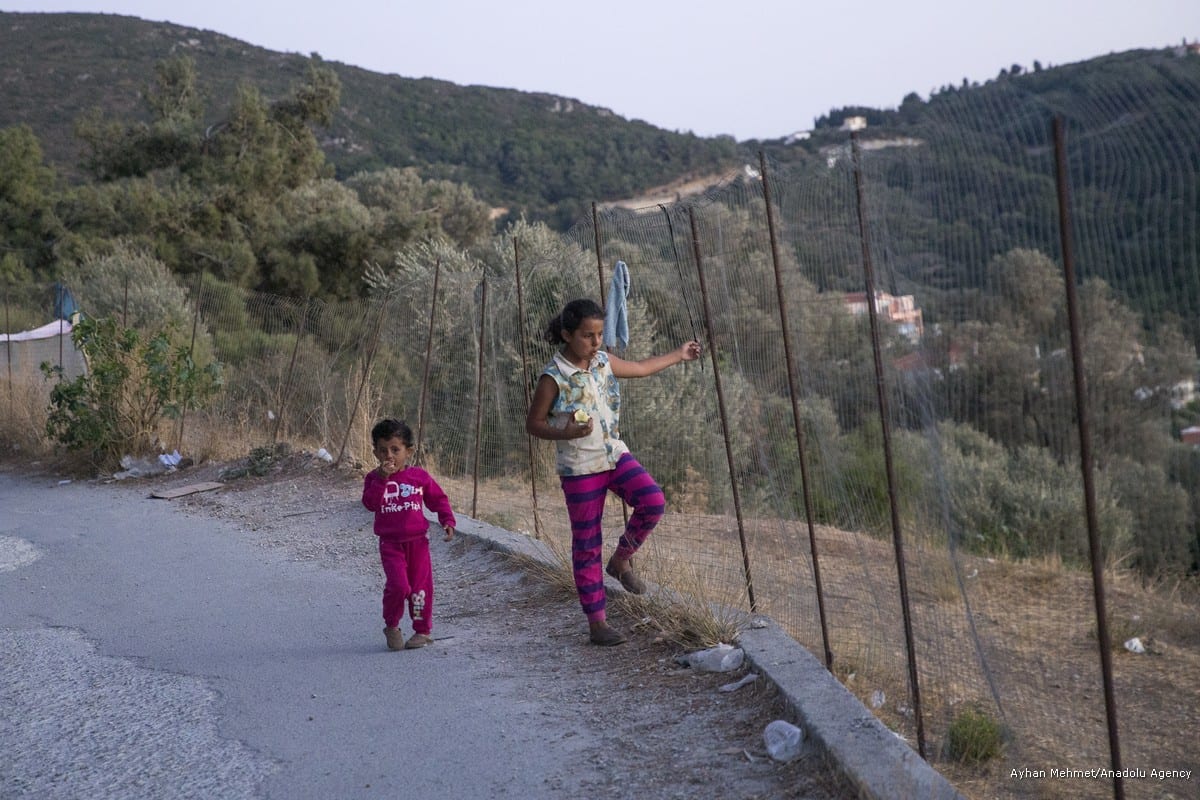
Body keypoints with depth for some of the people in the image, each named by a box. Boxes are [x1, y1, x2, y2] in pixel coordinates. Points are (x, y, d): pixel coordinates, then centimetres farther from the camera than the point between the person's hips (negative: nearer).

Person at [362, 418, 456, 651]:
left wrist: (448, 521, -1)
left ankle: (423, 630, 19)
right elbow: (370, 503, -17)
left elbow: (439, 499, 12)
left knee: (420, 586, 5)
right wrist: (382, 479, -26)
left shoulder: (419, 476, 2)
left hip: (417, 540, 2)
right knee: (398, 585, -15)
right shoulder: (374, 478, -1)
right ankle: (391, 626, 8)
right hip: (390, 543, -1)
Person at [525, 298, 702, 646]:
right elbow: (533, 424, -8)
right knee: (587, 545, 1)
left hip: (615, 456, 5)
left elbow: (640, 368, 22)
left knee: (653, 501, -19)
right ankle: (596, 623, 11)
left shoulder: (604, 362, 3)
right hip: (579, 469, -5)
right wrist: (566, 433, -25)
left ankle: (621, 559, 8)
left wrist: (678, 354, 29)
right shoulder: (553, 378, -15)